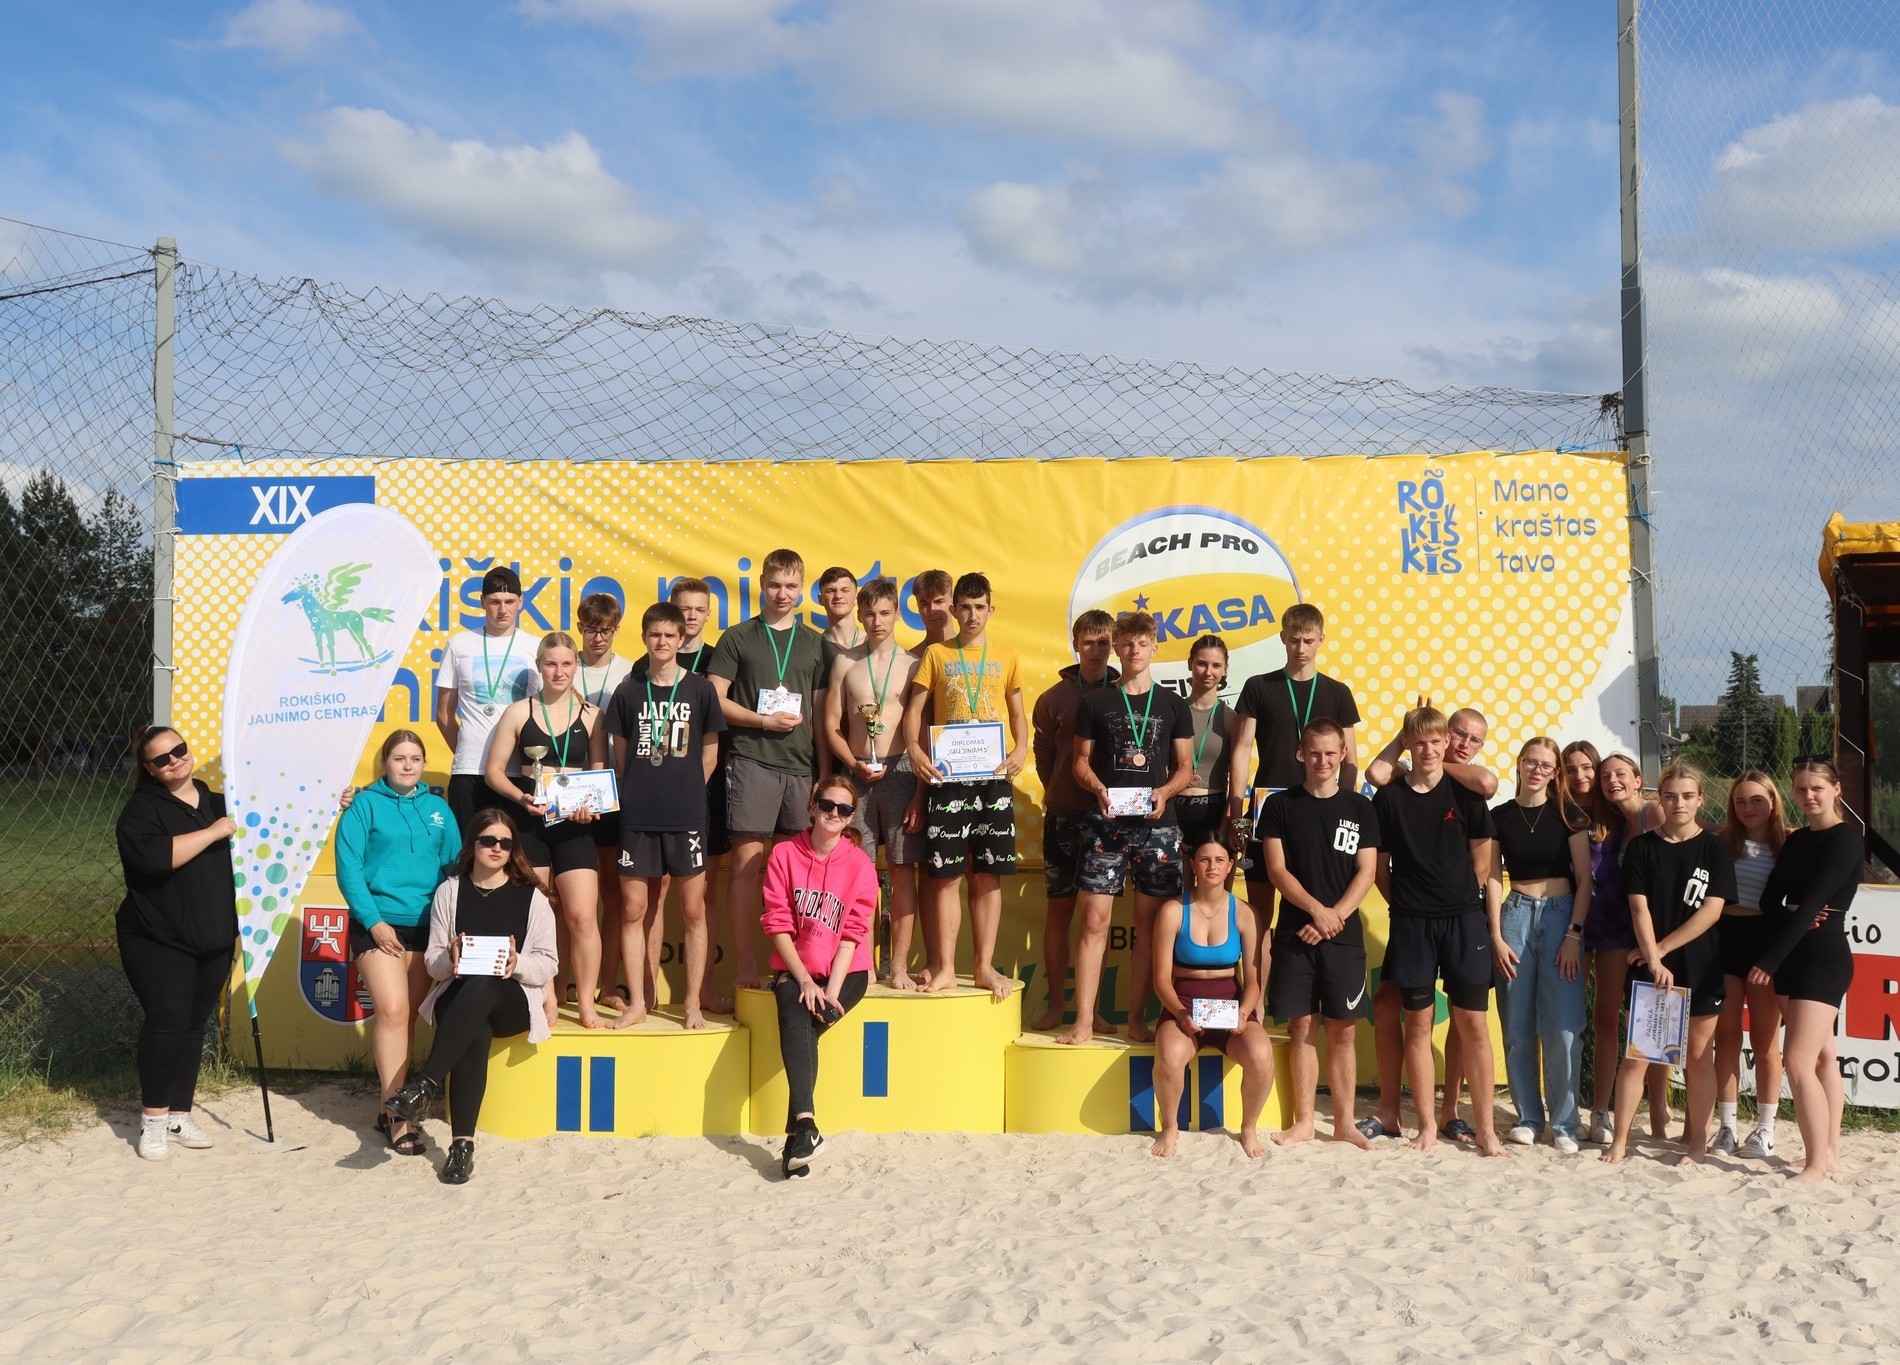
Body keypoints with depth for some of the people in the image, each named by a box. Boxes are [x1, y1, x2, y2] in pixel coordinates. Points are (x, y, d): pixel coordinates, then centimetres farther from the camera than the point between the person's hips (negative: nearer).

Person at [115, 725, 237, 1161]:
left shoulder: (218, 800, 11)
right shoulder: (143, 808, -7)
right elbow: (154, 856, -27)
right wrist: (213, 832, -23)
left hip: (214, 942, 5)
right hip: (158, 941, -5)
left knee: (193, 1024, 8)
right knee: (167, 1019, -13)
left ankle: (180, 1114, 16)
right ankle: (153, 1118, -1)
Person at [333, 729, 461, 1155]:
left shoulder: (438, 809, 10)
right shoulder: (365, 805, 0)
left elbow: (454, 866, 11)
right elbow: (348, 868, -5)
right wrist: (374, 921, -12)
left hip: (426, 926, 4)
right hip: (378, 924, -4)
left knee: (407, 1015, 8)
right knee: (392, 1009, -15)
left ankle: (388, 1101, 20)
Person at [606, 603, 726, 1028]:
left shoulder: (700, 690, 2)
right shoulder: (628, 691, 6)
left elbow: (709, 754, 7)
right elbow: (619, 754, 12)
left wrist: (684, 793, 4)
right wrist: (638, 794, 5)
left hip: (686, 816, -1)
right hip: (637, 817, 1)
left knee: (693, 909, 2)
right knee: (634, 909, 3)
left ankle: (693, 1001, 12)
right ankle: (637, 1002, 13)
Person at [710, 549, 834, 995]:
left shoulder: (816, 644, 15)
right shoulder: (738, 638, 6)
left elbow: (822, 714, 14)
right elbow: (715, 700, 1)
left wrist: (825, 773, 9)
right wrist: (764, 721, -8)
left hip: (801, 765, 3)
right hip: (751, 762, -3)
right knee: (747, 862, -5)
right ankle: (745, 964, 0)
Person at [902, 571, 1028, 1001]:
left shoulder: (1006, 657, 12)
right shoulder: (936, 654, 9)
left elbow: (1017, 712, 14)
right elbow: (914, 709, 5)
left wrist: (1021, 749, -5)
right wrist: (914, 748, -13)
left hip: (992, 776, 1)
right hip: (946, 776, -1)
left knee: (989, 875, 2)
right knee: (946, 875, 0)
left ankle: (984, 966, 9)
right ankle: (945, 967, 6)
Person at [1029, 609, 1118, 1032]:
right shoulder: (1055, 698, 5)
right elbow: (1043, 756, 10)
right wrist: (1060, 797, 5)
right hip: (1064, 817, 0)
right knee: (1058, 910, 4)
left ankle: (1092, 1008, 11)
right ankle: (1055, 1005, 12)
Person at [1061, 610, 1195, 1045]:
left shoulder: (1173, 705, 9)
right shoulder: (1095, 702, 7)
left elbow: (1185, 767, 10)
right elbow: (1082, 760, 9)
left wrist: (1165, 791, -9)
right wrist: (1097, 788, -11)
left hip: (1157, 825, 1)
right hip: (1106, 823, -1)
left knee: (1150, 923, 2)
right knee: (1094, 919, -5)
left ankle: (1137, 1017, 11)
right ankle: (1084, 1020, -2)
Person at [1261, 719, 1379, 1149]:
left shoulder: (1359, 808, 6)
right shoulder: (1280, 805, 3)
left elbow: (1366, 872, 1)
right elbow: (1276, 869, -3)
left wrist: (1335, 917, -11)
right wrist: (1316, 910, -14)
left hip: (1344, 935, 0)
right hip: (1294, 932, 0)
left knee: (1342, 1029, 3)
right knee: (1301, 1026, 3)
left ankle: (1344, 1122, 12)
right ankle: (1303, 1121, 12)